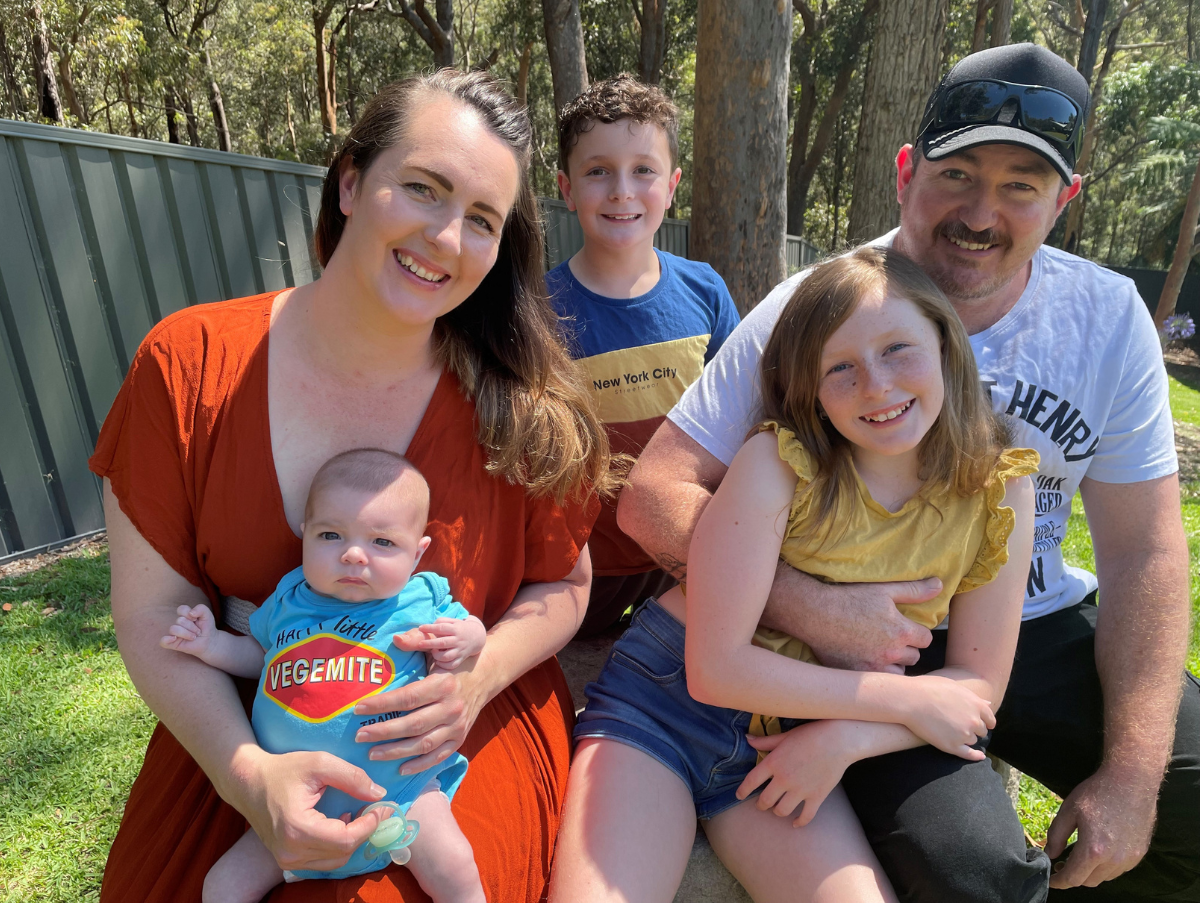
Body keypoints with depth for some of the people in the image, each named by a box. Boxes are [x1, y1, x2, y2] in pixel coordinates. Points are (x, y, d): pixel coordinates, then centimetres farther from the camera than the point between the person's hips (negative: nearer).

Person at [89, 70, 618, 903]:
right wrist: (246, 771, -20)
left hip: (465, 740, 0)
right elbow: (154, 611, -7)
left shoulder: (522, 405, -13)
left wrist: (480, 673, -20)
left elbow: (563, 586, -1)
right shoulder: (188, 366, -11)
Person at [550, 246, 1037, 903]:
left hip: (796, 746, 3)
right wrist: (909, 700, -14)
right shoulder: (778, 462, -18)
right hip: (664, 697, -2)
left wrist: (845, 738, -17)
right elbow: (716, 668, -19)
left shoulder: (1001, 492, -6)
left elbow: (977, 685, 0)